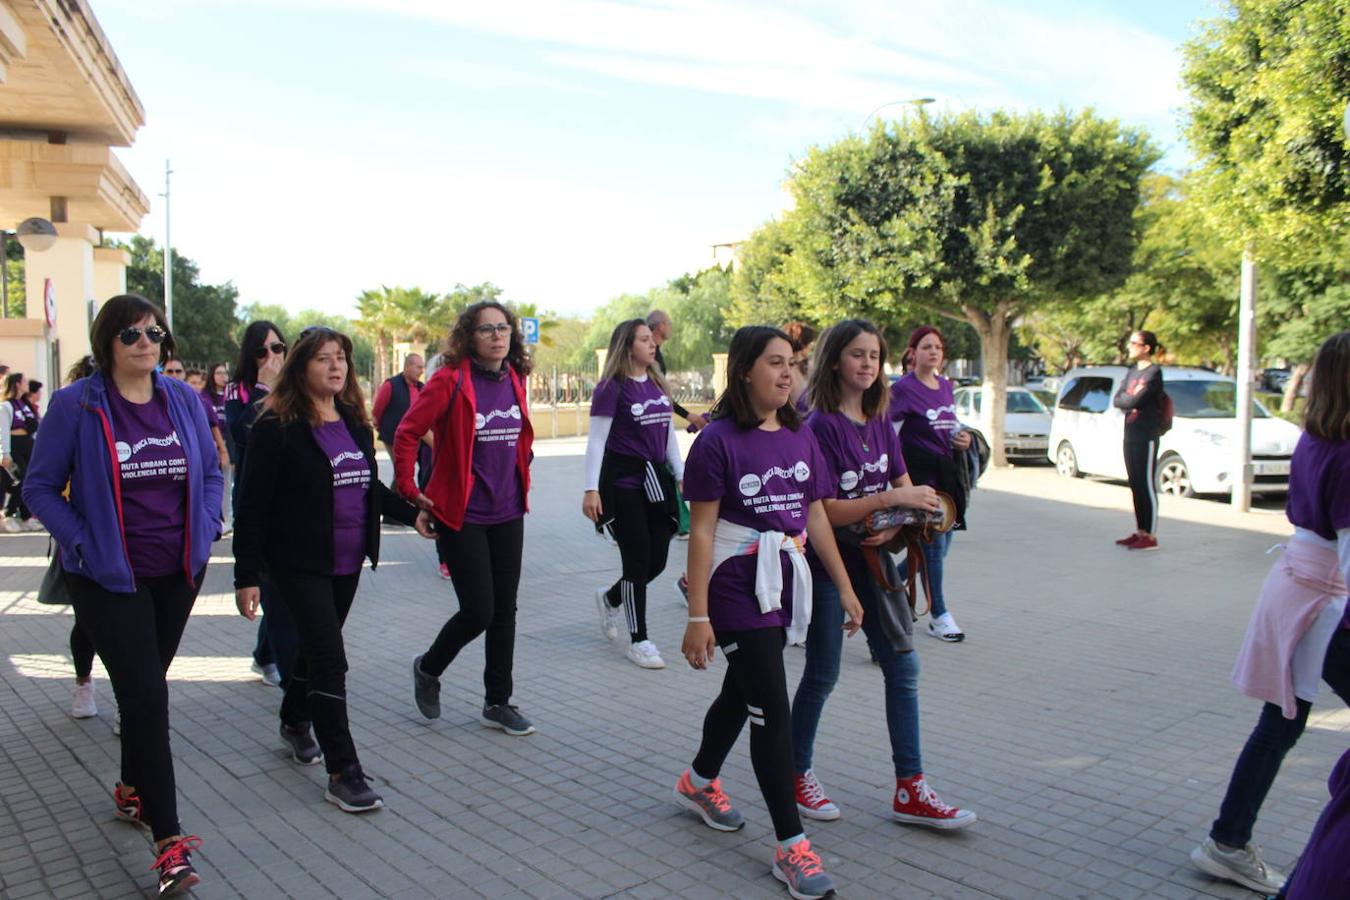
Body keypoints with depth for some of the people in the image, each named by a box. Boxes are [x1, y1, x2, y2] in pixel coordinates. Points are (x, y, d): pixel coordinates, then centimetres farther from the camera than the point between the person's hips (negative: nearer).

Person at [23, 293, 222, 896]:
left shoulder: (183, 400, 2)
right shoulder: (75, 405, -9)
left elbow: (211, 473, 11)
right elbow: (40, 486, -3)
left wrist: (205, 531, -2)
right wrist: (82, 543, -13)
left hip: (177, 572, 4)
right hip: (109, 576, -4)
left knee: (145, 685, 19)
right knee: (146, 696, -10)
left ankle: (131, 789, 42)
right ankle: (168, 841, -5)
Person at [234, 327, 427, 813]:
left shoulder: (354, 422, 8)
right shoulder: (277, 427, -12)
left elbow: (371, 488, 20)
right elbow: (252, 505, -12)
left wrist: (411, 513, 8)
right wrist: (246, 576, -14)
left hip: (348, 563, 7)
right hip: (301, 565, -7)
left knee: (317, 647, 20)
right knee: (329, 660, -9)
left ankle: (295, 722, 45)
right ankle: (343, 773, -2)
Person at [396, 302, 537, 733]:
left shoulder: (516, 380, 5)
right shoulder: (450, 380, -13)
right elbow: (407, 433, -12)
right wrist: (411, 493, -10)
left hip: (508, 513, 6)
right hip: (462, 516, -6)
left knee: (505, 610, 10)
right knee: (479, 611, -4)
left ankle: (498, 702, 24)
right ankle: (428, 669, 26)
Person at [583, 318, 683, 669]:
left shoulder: (658, 384, 11)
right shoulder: (612, 387, -9)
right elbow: (596, 440, -11)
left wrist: (681, 475, 13)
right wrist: (591, 488, -17)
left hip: (655, 479, 7)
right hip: (622, 482, -7)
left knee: (657, 560, 7)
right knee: (639, 560, -4)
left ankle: (609, 598, 36)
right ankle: (639, 641, 10)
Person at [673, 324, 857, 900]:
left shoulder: (800, 437, 5)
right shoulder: (719, 440, -14)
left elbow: (816, 517, 10)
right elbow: (702, 531, -14)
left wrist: (845, 588, 9)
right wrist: (698, 616, -16)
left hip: (785, 585, 7)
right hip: (737, 589, -7)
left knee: (742, 692, 21)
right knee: (772, 710, -7)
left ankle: (699, 783, 45)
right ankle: (791, 846, 3)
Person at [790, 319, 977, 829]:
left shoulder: (879, 421, 6)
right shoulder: (820, 425, -15)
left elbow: (904, 486, 8)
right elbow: (826, 510, -19)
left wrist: (895, 525, -13)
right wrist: (892, 499, -25)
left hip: (873, 561, 7)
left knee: (903, 668, 6)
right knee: (822, 675, 6)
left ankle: (910, 792, 16)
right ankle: (798, 776, 26)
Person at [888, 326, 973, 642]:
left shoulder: (946, 387, 12)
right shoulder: (903, 388, -9)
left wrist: (963, 441, 3)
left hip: (946, 473, 8)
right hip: (919, 473, -7)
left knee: (939, 547, 10)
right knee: (934, 543, -6)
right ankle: (939, 616, 6)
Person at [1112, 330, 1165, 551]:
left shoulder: (1154, 372, -10)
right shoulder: (1131, 372, 17)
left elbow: (1135, 401, -19)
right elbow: (1117, 400, 10)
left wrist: (1126, 400, 0)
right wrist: (1131, 400, -8)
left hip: (1147, 437, -8)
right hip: (1130, 436, 8)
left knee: (1147, 486, -7)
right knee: (1135, 485, 10)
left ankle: (1150, 536, -5)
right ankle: (1140, 531, 17)